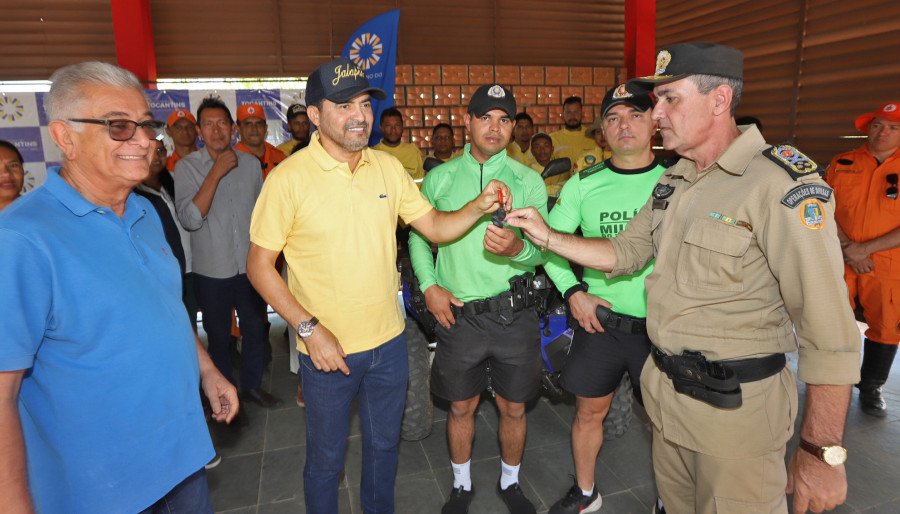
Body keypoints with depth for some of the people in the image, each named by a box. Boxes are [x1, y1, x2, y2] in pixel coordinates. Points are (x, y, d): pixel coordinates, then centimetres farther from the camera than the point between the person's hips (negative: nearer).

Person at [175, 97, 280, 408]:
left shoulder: (251, 163, 1)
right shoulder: (187, 167, -9)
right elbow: (189, 219, -22)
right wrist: (216, 172, -24)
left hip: (251, 266, 3)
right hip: (211, 270, -3)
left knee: (256, 329, 14)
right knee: (219, 336, 12)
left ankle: (252, 385, 36)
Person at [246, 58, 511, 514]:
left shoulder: (388, 166, 0)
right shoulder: (289, 178, -15)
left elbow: (435, 227, 2)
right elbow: (259, 266, -11)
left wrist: (478, 206, -16)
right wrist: (309, 328, -18)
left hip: (389, 341, 5)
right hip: (327, 349, -4)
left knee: (384, 445, 24)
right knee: (326, 458, 17)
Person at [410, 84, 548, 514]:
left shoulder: (528, 181, -1)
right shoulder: (440, 178, 2)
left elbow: (542, 250, -8)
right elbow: (418, 237, 9)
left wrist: (517, 249, -31)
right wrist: (429, 286, -4)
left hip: (514, 313, 0)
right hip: (458, 313, 0)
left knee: (513, 408, 15)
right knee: (461, 406, 16)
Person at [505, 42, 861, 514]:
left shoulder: (783, 184, -19)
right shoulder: (673, 180, 6)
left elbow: (829, 331, -20)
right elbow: (625, 253, 12)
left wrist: (822, 453, -18)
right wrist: (546, 235, 2)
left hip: (735, 403, -7)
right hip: (665, 388, 7)